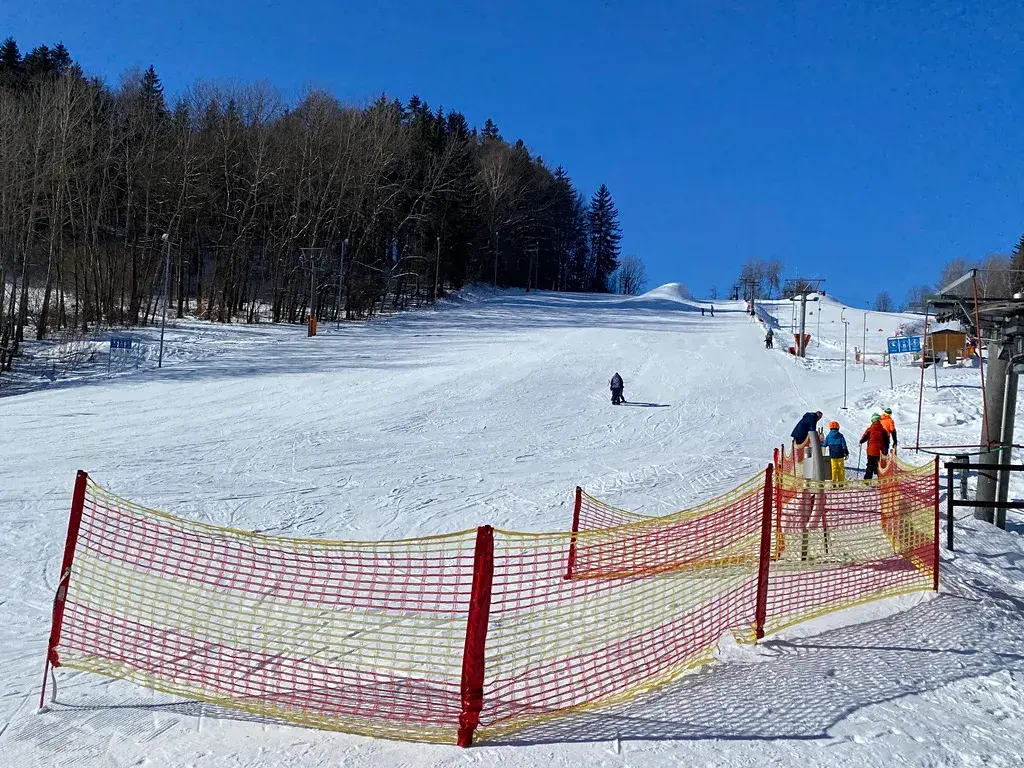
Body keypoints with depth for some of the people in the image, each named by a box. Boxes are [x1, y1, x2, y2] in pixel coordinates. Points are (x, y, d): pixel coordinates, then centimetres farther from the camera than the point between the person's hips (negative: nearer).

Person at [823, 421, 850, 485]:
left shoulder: (828, 436, -2)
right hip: (840, 455, -1)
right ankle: (841, 482, 6)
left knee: (834, 468, 8)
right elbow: (844, 445, -6)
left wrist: (820, 444, 28)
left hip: (832, 455, 1)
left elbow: (825, 445, 6)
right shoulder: (840, 436, -6)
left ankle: (834, 482, 3)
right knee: (841, 468, 7)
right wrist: (846, 454, 2)